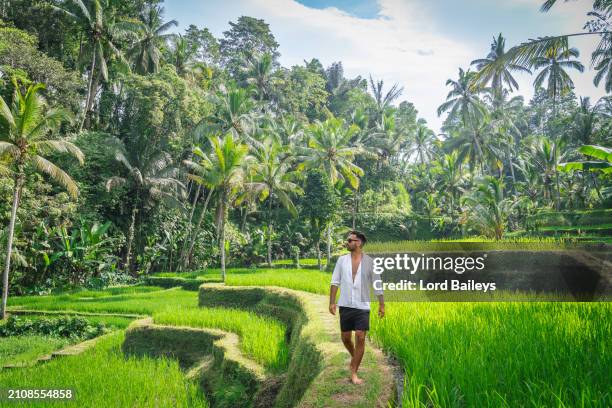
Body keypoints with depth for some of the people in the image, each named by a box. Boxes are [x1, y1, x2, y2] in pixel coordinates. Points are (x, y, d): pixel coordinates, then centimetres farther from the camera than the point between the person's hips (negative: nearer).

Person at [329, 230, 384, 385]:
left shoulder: (370, 262, -3)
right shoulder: (342, 260, 2)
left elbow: (377, 285, 3)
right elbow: (335, 282, 3)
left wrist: (382, 304, 2)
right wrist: (332, 302, -3)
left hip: (362, 307, -2)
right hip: (345, 306, 2)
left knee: (360, 338, -5)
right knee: (345, 337, 10)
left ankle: (354, 373, 5)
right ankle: (354, 356, 40)